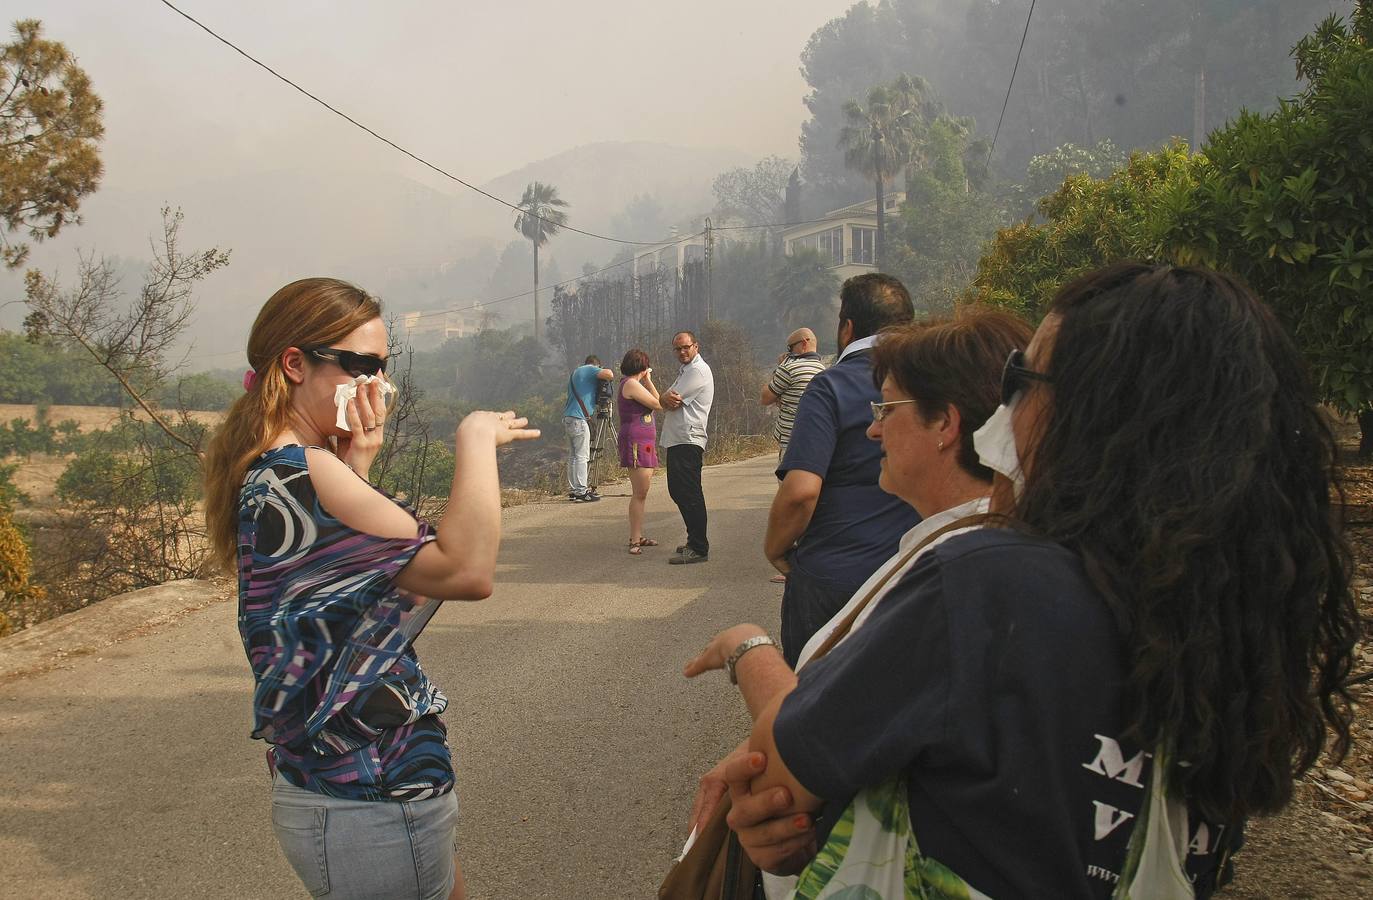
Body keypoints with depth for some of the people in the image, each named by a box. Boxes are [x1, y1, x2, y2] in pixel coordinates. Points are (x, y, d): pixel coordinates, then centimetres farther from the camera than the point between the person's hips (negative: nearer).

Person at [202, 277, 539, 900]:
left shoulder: (266, 470, 8)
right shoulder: (297, 472, -24)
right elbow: (467, 571, -31)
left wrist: (356, 466, -2)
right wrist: (476, 439, -18)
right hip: (370, 803, -10)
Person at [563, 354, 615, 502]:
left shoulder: (574, 372, 24)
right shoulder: (590, 370, -2)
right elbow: (608, 374, -20)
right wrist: (610, 377, 3)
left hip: (568, 418, 9)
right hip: (579, 419, -9)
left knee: (573, 456, 10)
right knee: (582, 456, -9)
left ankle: (572, 490, 12)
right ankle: (581, 491, -11)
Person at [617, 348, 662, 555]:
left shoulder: (629, 384, 19)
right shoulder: (631, 384, -12)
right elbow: (658, 404, -12)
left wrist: (647, 382, 19)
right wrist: (649, 381, -1)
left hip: (644, 444, 11)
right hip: (637, 442, -11)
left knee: (640, 493, 14)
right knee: (639, 493, -11)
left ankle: (638, 537, 20)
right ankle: (634, 540, -10)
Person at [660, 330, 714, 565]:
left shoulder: (698, 371, -10)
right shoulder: (686, 371, 23)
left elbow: (666, 403, -15)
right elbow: (668, 403, 12)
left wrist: (667, 400, 7)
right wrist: (670, 400, -9)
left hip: (688, 441, -11)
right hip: (677, 439, 11)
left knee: (689, 494, -11)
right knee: (678, 491, 15)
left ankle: (698, 549, -9)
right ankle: (695, 542, 23)